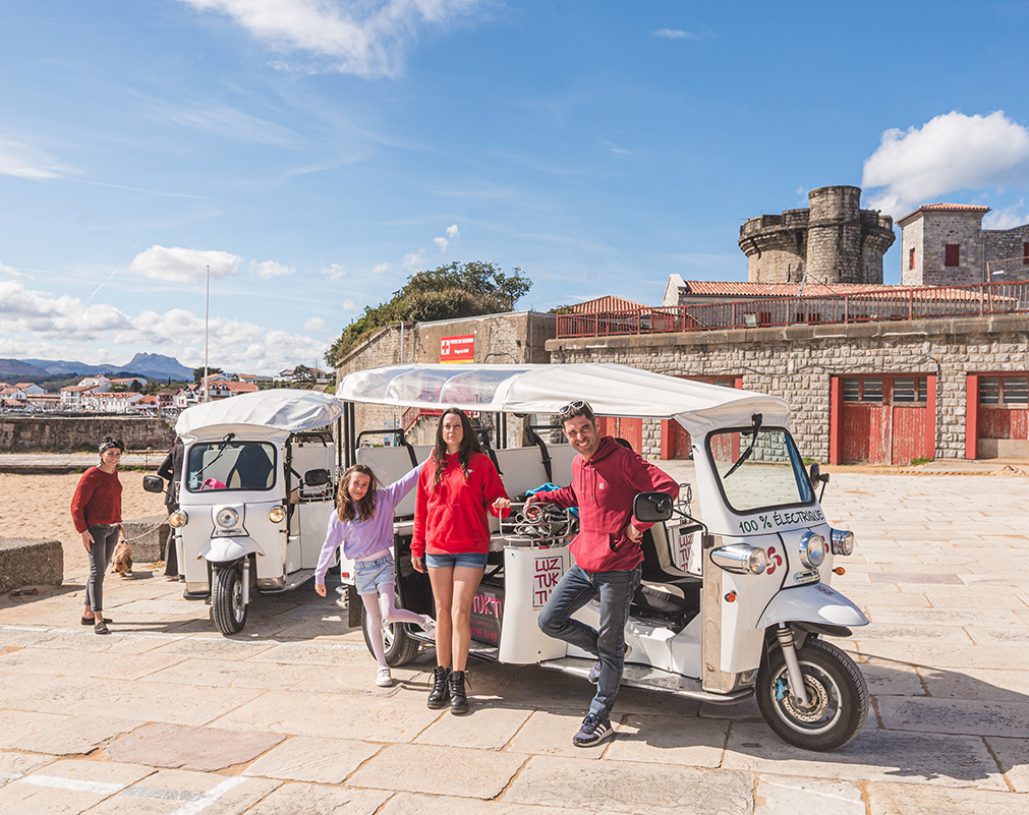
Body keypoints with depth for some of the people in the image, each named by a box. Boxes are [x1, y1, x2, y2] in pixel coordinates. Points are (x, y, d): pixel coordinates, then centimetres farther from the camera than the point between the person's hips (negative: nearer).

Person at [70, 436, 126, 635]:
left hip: (112, 529, 8)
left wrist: (118, 524, 18)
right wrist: (83, 531, -17)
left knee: (100, 571, 13)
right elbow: (76, 505, -13)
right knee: (97, 572, -12)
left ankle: (87, 613, 24)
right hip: (95, 529, -8)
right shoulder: (92, 475, -12)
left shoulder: (114, 474, 10)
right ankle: (98, 620, -14)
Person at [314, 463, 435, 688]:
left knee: (389, 614, -16)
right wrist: (319, 576, 8)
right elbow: (329, 546, 6)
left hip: (383, 563, -2)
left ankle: (423, 620, 12)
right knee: (374, 617, 9)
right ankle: (382, 667, 18)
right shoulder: (339, 515, 1)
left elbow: (408, 481, -10)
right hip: (361, 568, 2)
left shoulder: (382, 499, -4)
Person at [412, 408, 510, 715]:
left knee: (460, 612, -6)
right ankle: (441, 677, 18)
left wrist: (500, 504, -23)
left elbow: (494, 498, 1)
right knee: (443, 612, 9)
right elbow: (421, 511, 12)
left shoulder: (480, 462, 1)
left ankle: (457, 682, 1)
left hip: (471, 548, -3)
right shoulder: (430, 467, 10)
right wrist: (416, 548, 12)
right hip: (437, 548, 3)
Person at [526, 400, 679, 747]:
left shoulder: (621, 459, -15)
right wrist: (542, 497, 21)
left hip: (617, 569, -7)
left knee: (610, 647, 4)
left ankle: (599, 719, 17)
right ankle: (606, 651, 28)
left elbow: (667, 488, -20)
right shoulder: (577, 464, 9)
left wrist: (638, 523, -18)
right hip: (583, 564, 7)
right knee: (549, 620, 7)